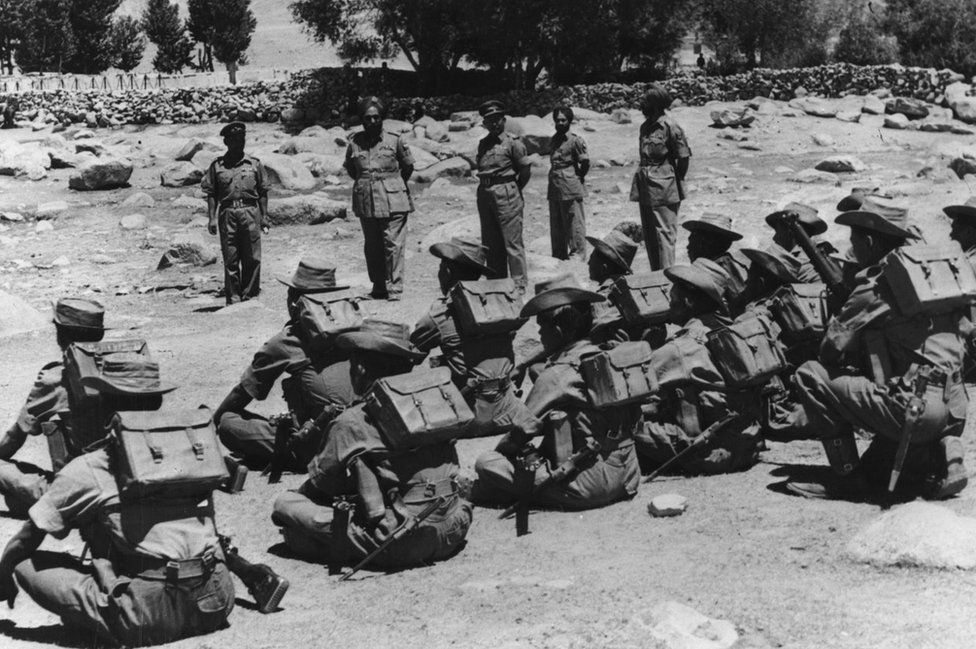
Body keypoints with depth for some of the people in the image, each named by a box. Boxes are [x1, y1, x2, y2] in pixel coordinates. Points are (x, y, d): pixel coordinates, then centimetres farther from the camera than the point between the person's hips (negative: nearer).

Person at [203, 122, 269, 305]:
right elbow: (211, 194, 7)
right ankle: (233, 298, 6)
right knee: (230, 259, 2)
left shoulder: (254, 164, 9)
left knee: (252, 258, -1)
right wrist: (211, 218, -2)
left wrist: (264, 217, 3)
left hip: (250, 212, 0)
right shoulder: (217, 166, 7)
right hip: (227, 213, 0)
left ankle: (250, 295, 8)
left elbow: (262, 193, 9)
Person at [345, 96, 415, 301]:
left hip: (393, 201, -3)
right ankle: (378, 287, 18)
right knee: (371, 246, 8)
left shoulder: (394, 141, -4)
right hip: (365, 201, 3)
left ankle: (394, 288, -3)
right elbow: (350, 168, 20)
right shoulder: (355, 142, 3)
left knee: (393, 244, -6)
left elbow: (408, 166, 11)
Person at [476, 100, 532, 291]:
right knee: (490, 244, 11)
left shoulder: (512, 143, -6)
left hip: (506, 195, -7)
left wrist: (514, 190, 6)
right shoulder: (483, 144, 12)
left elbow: (525, 170, -4)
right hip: (485, 195, 7)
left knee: (512, 242, -5)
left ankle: (519, 283, -1)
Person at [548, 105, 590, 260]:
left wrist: (579, 177, 2)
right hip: (554, 188, 8)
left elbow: (585, 162, -9)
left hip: (570, 188, -8)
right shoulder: (555, 139, 13)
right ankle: (559, 255, 21)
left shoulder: (575, 140, -9)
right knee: (556, 224, 12)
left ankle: (578, 254, 3)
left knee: (574, 223, -3)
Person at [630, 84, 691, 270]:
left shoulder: (670, 127, -12)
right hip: (646, 190, 8)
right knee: (649, 234, 12)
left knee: (664, 232, -6)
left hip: (663, 190, -8)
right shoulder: (645, 126, 11)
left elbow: (683, 157, -9)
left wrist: (676, 182, -3)